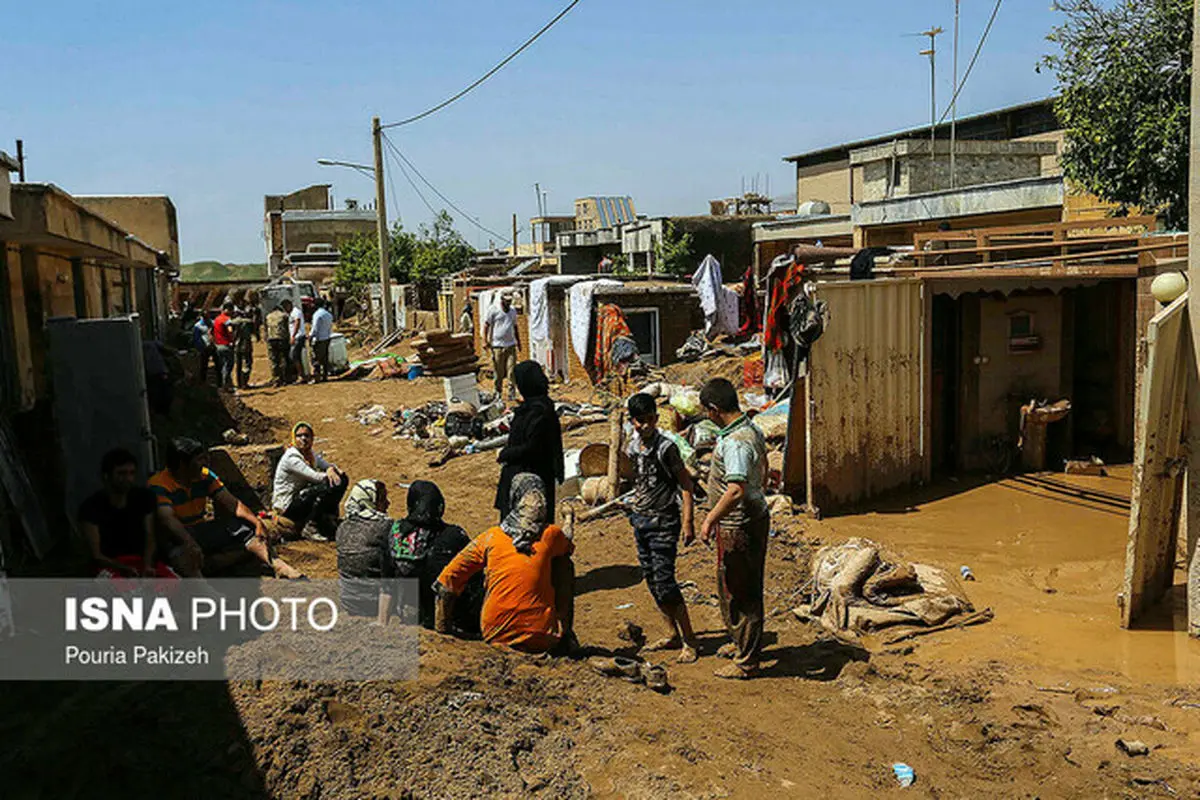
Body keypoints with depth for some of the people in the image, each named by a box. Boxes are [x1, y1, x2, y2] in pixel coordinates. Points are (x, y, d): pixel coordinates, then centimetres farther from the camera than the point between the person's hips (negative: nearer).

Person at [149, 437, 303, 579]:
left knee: (246, 529, -10)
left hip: (202, 531, 6)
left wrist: (257, 522, -18)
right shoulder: (159, 485, -17)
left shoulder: (204, 476, 1)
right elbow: (167, 519, -33)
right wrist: (190, 544, -49)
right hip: (178, 536, -6)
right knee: (181, 550, -38)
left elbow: (232, 503, -2)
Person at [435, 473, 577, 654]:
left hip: (495, 637, 1)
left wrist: (441, 631, 11)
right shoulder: (551, 535, -5)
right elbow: (568, 549, 21)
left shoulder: (490, 538, -3)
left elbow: (448, 579, 1)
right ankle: (565, 635, 22)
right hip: (543, 641, -1)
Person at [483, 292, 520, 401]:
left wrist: (518, 341, 23)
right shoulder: (494, 310, -2)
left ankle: (511, 392, 1)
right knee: (499, 372, 2)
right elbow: (486, 325, -1)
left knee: (512, 371, -6)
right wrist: (486, 341, -9)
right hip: (497, 346, -3)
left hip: (511, 345, 4)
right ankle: (498, 392, 16)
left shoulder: (513, 311, 14)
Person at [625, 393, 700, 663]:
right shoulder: (633, 446, 7)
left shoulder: (666, 448, -14)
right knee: (651, 580, 11)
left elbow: (686, 485, -12)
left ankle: (690, 641, 2)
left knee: (664, 583, -10)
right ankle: (672, 635, 23)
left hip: (663, 522, -7)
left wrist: (687, 522, -17)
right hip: (640, 519, 7)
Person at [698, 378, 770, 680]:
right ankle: (741, 642, 42)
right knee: (746, 586, 24)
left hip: (738, 525, -10)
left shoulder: (734, 443, -27)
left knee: (737, 590, 3)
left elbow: (736, 490, -37)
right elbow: (763, 472, 19)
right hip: (756, 515, 10)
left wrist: (710, 520, -27)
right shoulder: (752, 429, 5)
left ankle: (747, 661, 16)